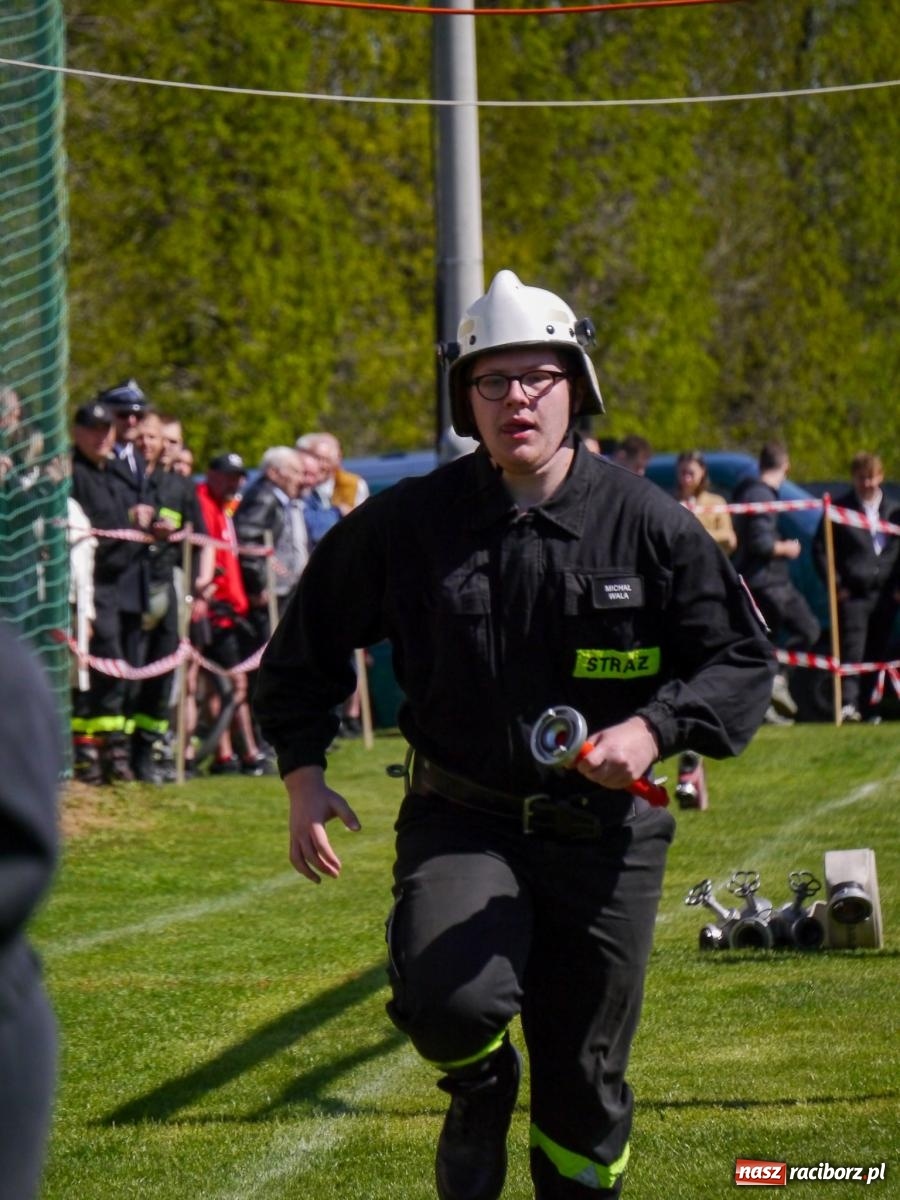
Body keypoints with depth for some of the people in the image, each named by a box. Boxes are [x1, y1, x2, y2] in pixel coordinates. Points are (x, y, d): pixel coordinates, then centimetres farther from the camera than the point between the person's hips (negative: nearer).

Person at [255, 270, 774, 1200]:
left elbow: (740, 661, 2)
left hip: (603, 833, 1)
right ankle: (479, 1090, 9)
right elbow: (306, 643, 11)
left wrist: (654, 729, -16)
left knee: (585, 1083, 7)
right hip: (459, 820, -1)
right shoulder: (407, 524, -2)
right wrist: (302, 774, 2)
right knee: (451, 1002, -28)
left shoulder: (647, 524, -3)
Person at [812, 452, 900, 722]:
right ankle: (848, 705, -23)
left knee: (877, 654, 5)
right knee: (852, 650, -15)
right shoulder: (839, 508, 2)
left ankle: (864, 707, 12)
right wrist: (836, 584, -6)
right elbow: (820, 549, 1)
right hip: (852, 595, -3)